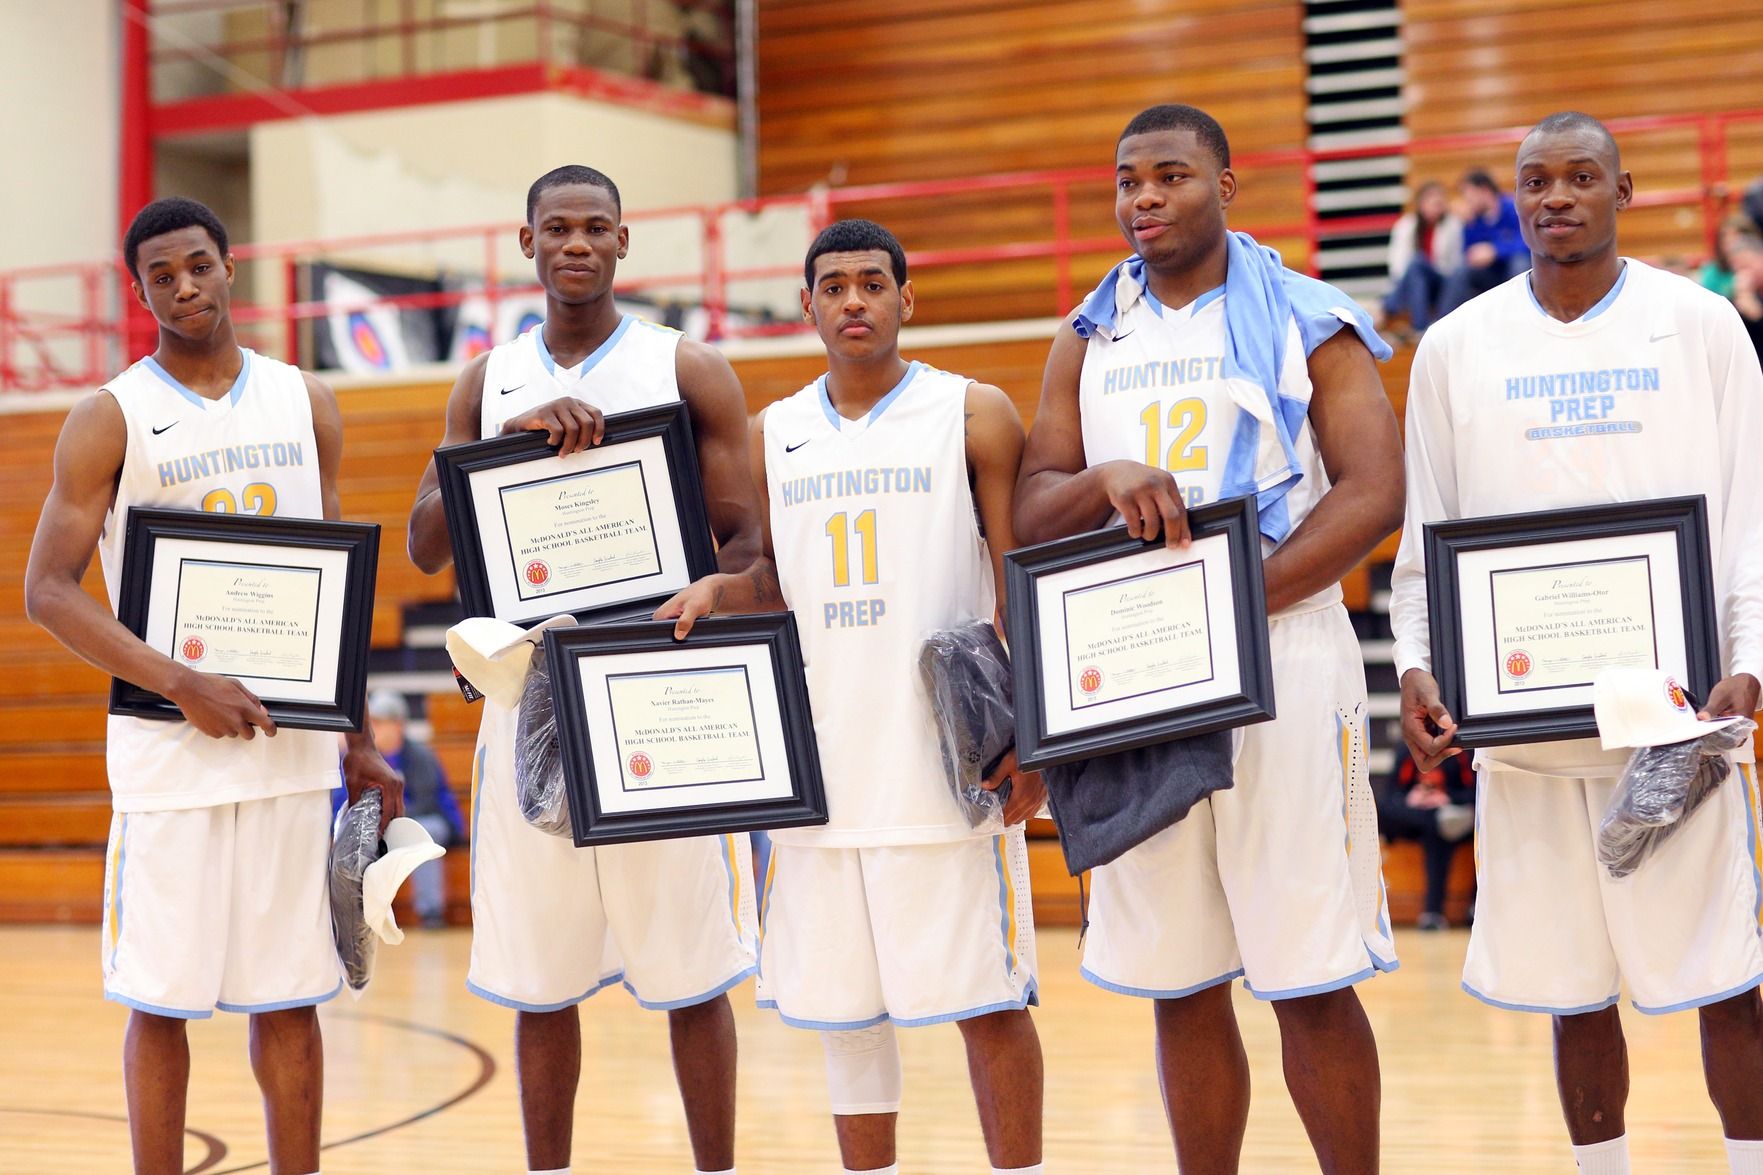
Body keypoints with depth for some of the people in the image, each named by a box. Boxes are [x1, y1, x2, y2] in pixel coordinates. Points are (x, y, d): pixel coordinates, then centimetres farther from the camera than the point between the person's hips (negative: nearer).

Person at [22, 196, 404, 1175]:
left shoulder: (305, 404, 10)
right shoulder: (110, 419, -2)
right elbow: (47, 592, -7)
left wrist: (358, 744, 11)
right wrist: (184, 685, -18)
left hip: (296, 746, 3)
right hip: (169, 754, -3)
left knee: (291, 996, 8)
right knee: (161, 1000, 3)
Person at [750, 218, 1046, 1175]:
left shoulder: (974, 415, 1)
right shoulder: (772, 436, 12)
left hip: (948, 765, -4)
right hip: (819, 768, 4)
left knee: (986, 998, -1)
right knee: (843, 1005, 8)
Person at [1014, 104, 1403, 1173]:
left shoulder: (1305, 323, 1)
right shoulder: (1089, 341, 14)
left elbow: (1374, 495, -8)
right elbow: (1032, 511, 10)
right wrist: (1107, 481, -14)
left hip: (1280, 659, -4)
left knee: (1311, 982, -2)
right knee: (1179, 985, 9)